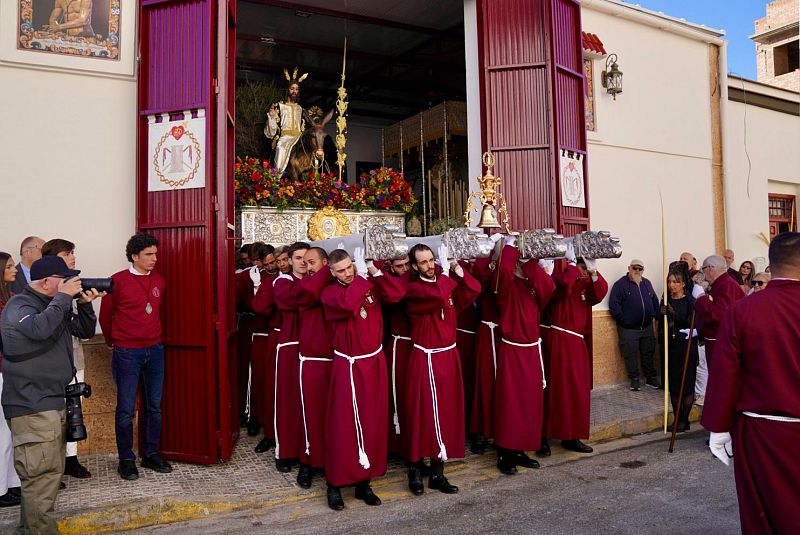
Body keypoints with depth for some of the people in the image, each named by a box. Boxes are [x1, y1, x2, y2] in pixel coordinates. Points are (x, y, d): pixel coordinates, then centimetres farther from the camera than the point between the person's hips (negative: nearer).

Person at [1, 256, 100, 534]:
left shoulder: (55, 304, 14)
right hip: (31, 405, -9)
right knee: (42, 475, -10)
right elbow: (39, 329, -33)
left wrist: (85, 304, 1)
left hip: (54, 401, 9)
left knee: (52, 472, 16)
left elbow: (85, 331, 17)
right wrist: (64, 297, -23)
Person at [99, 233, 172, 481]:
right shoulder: (118, 281, -8)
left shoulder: (158, 279, 6)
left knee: (154, 406, 10)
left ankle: (151, 454, 23)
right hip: (127, 353, -4)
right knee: (126, 409, 3)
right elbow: (105, 315, 3)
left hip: (155, 350, 5)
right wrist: (113, 343, 12)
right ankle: (126, 460, 16)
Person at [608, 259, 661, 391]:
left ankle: (651, 378, 23)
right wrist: (623, 320, -15)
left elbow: (655, 301, 19)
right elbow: (613, 304, -13)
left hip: (647, 327, 5)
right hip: (629, 329, -5)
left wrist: (655, 315, 6)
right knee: (630, 354, 1)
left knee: (648, 353, 12)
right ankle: (634, 379, 13)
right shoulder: (620, 284, -7)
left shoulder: (647, 283, 12)